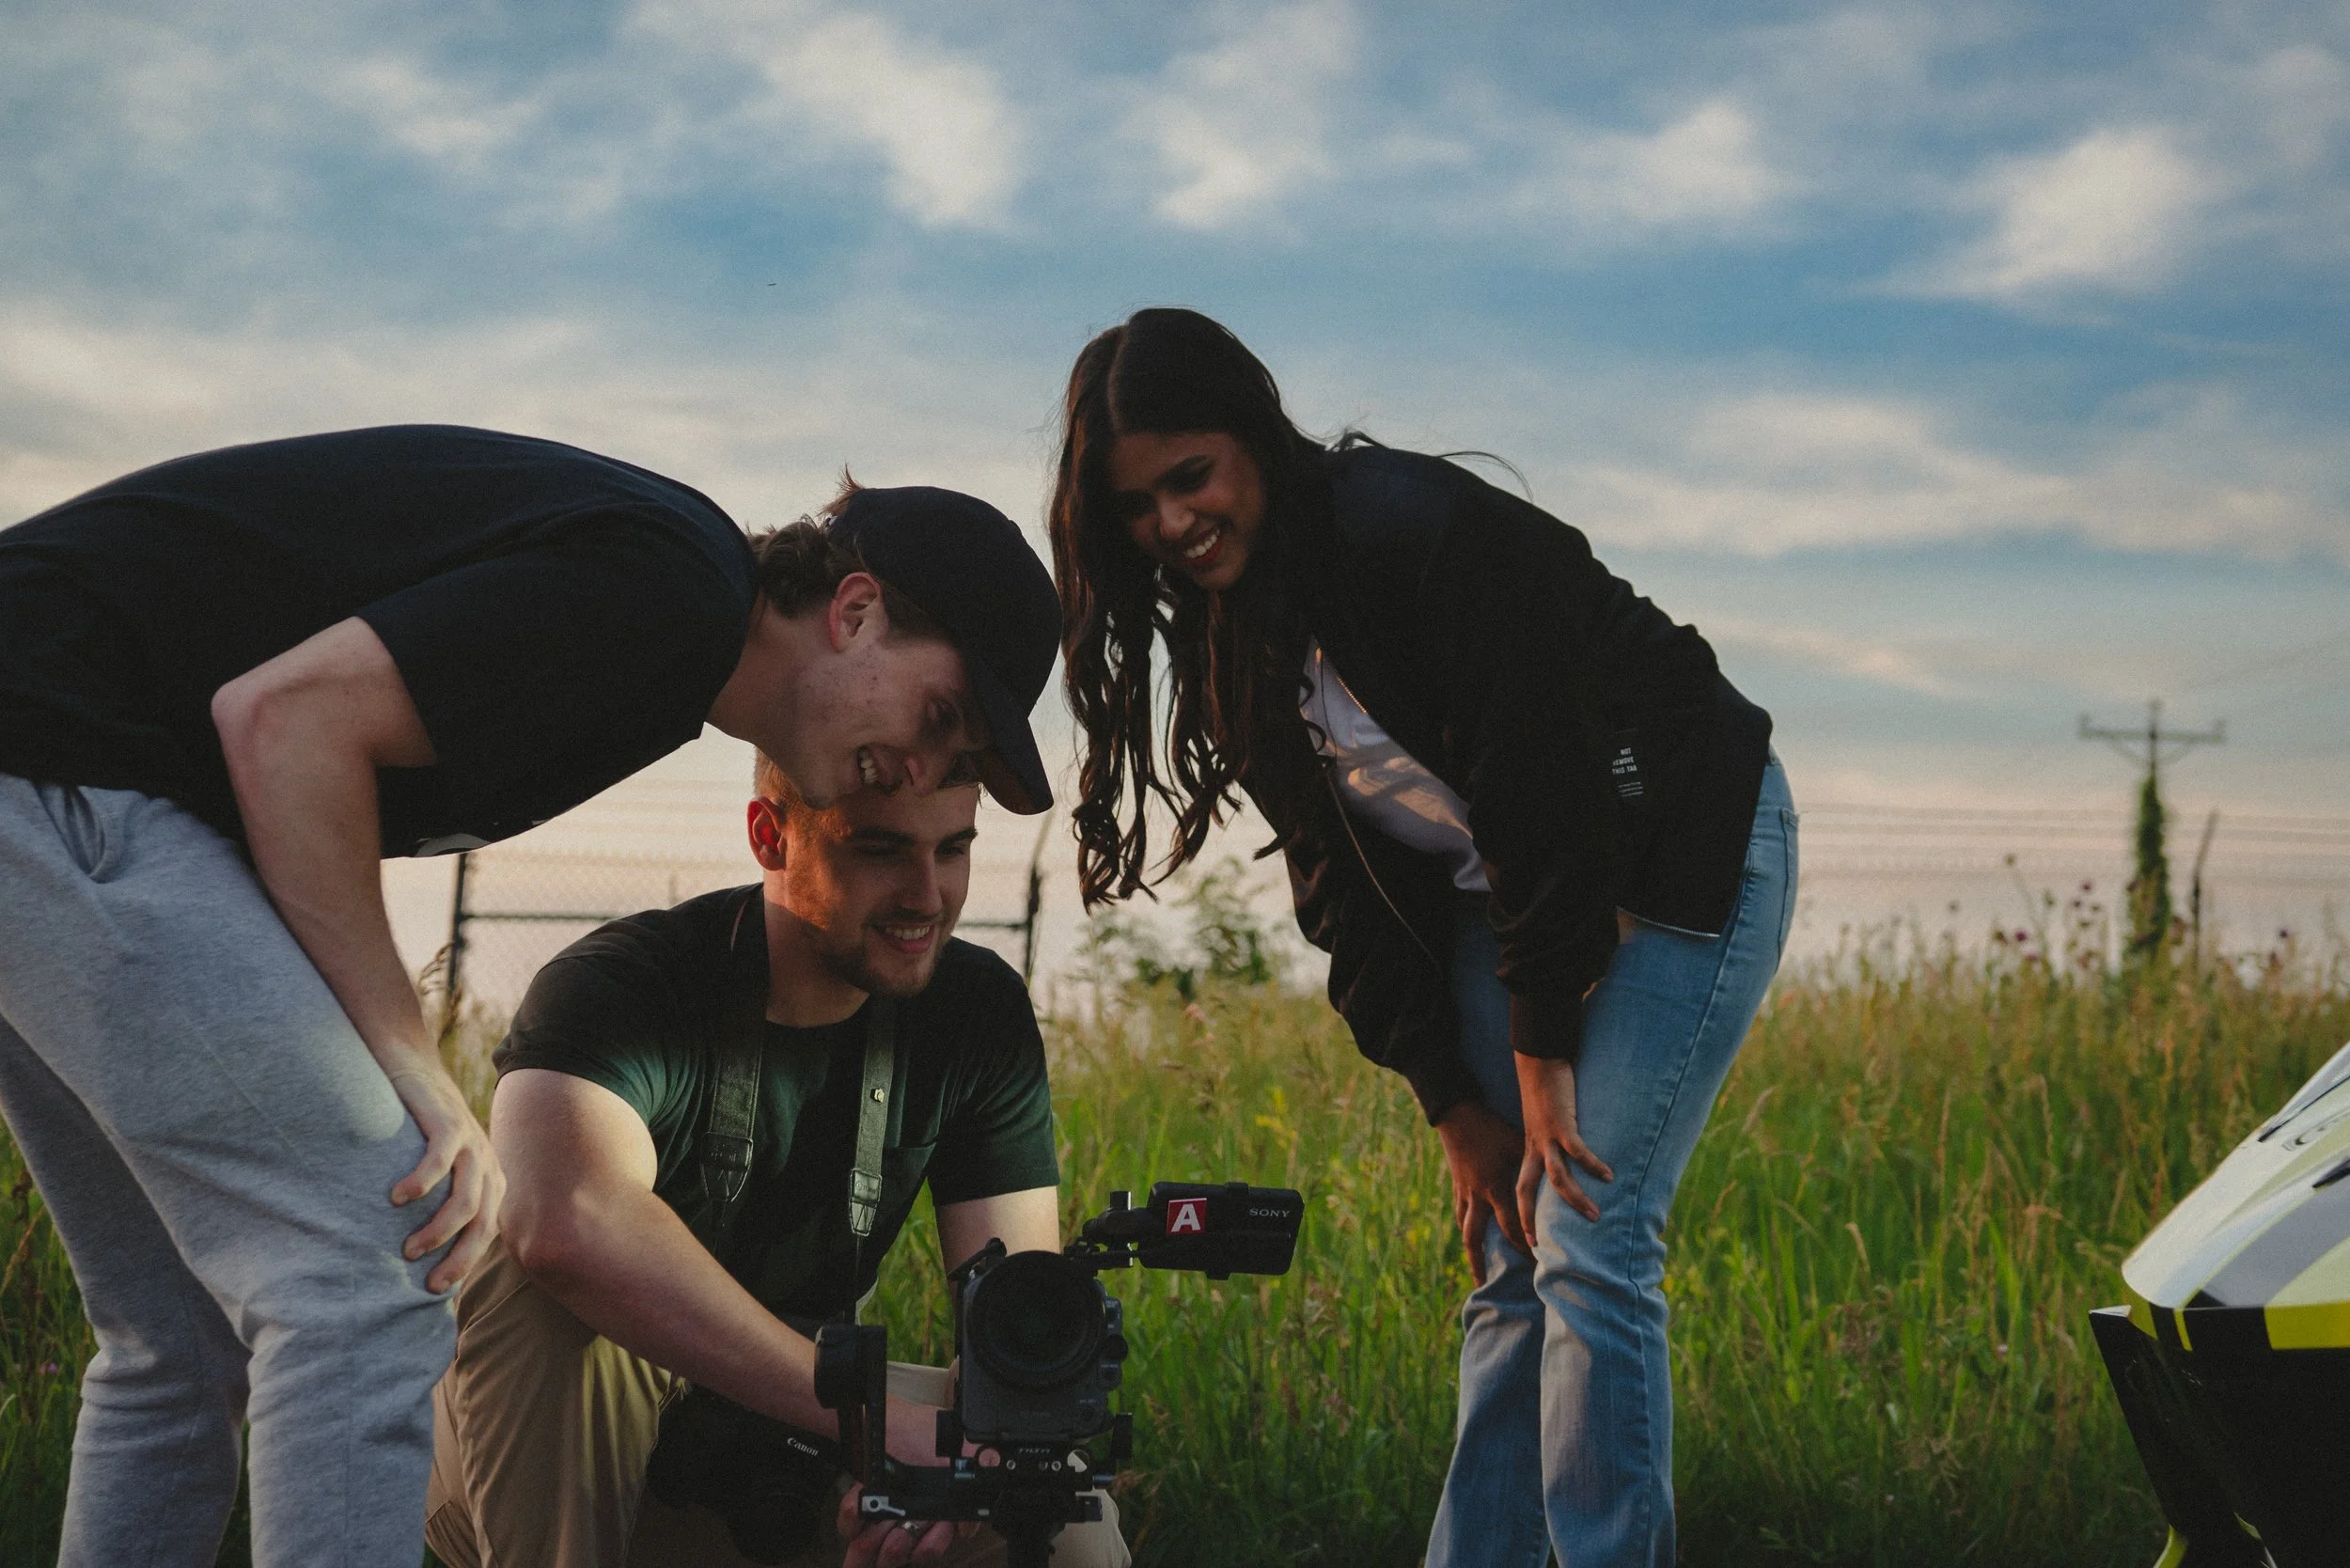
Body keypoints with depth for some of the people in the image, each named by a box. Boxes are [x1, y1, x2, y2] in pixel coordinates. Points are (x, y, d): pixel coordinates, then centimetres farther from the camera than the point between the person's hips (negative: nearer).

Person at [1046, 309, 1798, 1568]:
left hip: (1684, 857, -7)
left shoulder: (1422, 532, -25)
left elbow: (1538, 801, -25)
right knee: (1508, 1260, 2)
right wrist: (1455, 1111, -4)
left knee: (1587, 1247, -15)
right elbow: (1346, 888, 0)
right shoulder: (1226, 642, -1)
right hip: (1504, 896, 7)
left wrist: (1542, 1064, -19)